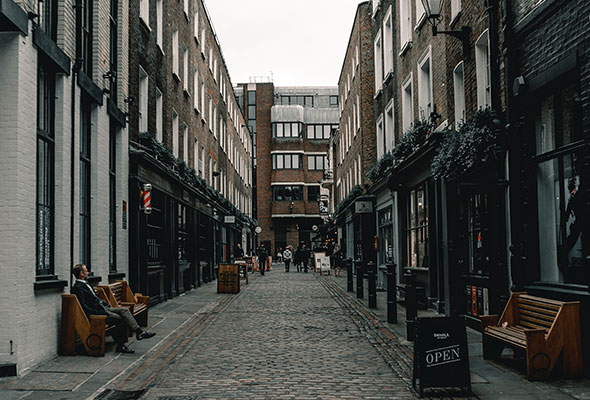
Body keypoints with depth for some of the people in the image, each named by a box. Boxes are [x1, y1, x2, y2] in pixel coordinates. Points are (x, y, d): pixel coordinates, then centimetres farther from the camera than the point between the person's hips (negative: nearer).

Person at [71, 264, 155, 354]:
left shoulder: (85, 284, 18)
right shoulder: (77, 287, -13)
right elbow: (83, 306, -20)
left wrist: (107, 305, 13)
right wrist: (99, 313, -21)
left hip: (102, 307, 9)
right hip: (96, 312, -9)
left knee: (124, 310, -6)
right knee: (120, 318, -19)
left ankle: (139, 331, -10)